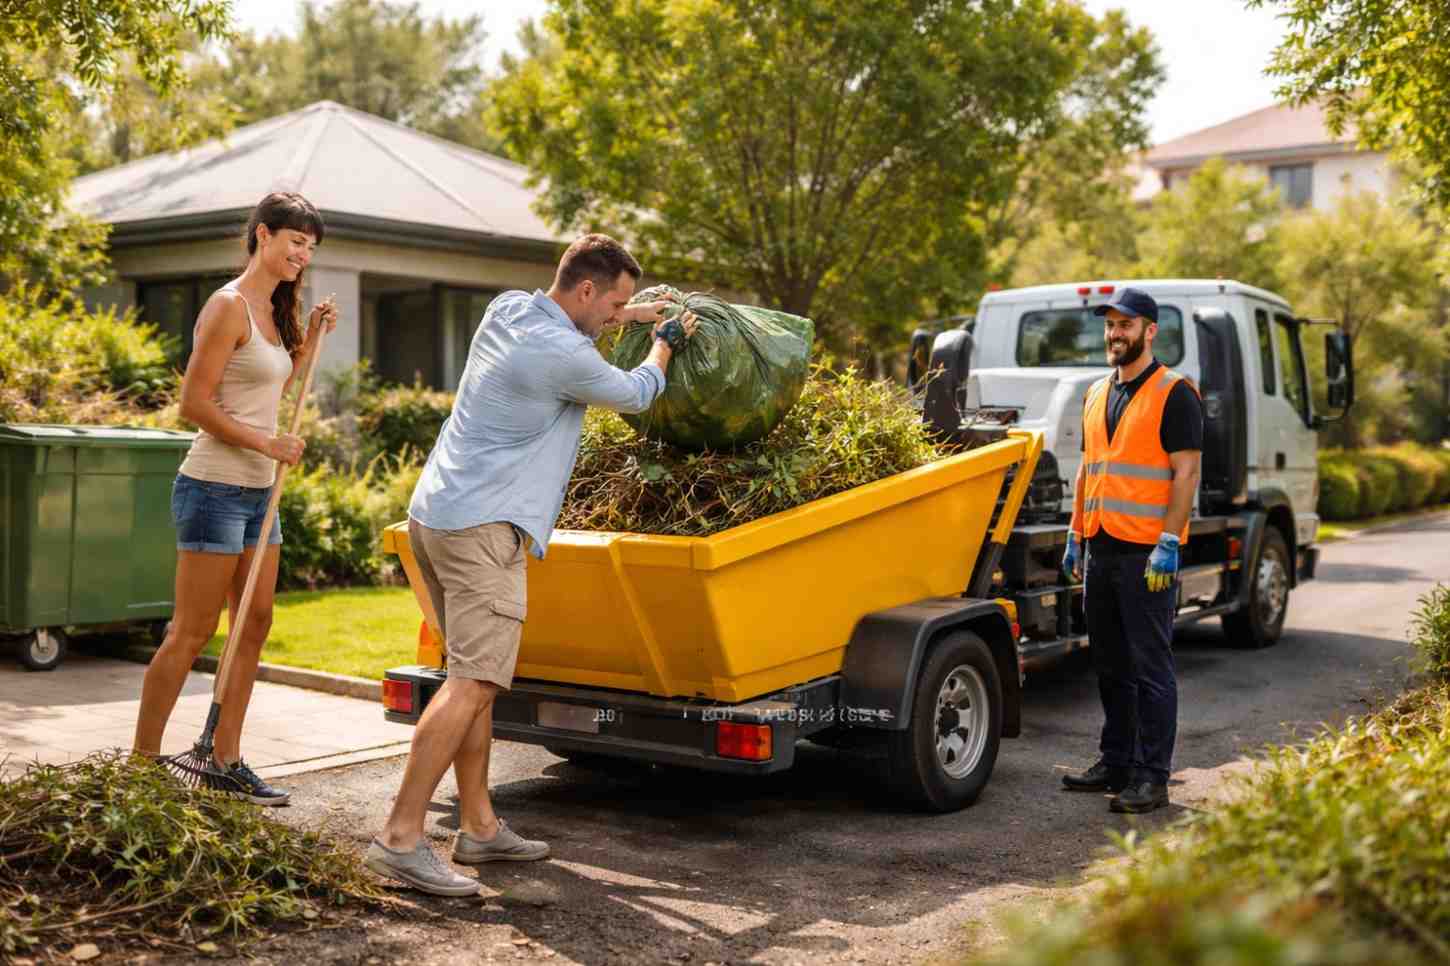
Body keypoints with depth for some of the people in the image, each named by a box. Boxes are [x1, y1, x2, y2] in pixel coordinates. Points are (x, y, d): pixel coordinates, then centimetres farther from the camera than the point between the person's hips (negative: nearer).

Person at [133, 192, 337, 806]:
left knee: (255, 625, 10)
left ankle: (226, 760, 19)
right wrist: (268, 444, -16)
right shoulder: (229, 306, -13)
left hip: (257, 492, 9)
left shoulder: (273, 310, 14)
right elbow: (194, 403, -17)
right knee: (191, 634, -4)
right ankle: (141, 763, 6)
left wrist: (312, 338, 14)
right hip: (215, 489, -9)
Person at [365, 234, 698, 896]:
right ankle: (400, 839, -17)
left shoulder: (505, 309, 11)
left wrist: (631, 315, 39)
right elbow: (635, 395, 5)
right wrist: (666, 343, 23)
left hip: (432, 515, 10)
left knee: (478, 677, 13)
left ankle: (479, 826, 17)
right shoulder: (564, 357, -15)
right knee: (474, 682, -14)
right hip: (482, 526, -10)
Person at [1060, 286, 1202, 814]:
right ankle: (1116, 762, 24)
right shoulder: (1096, 394, 17)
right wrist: (1075, 536, 15)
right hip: (1101, 550, 8)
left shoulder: (1174, 394, -6)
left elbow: (1186, 473, -12)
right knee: (1111, 666, 14)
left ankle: (1152, 776, 2)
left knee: (1150, 667, -4)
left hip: (1148, 553, -8)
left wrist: (1168, 543, -19)